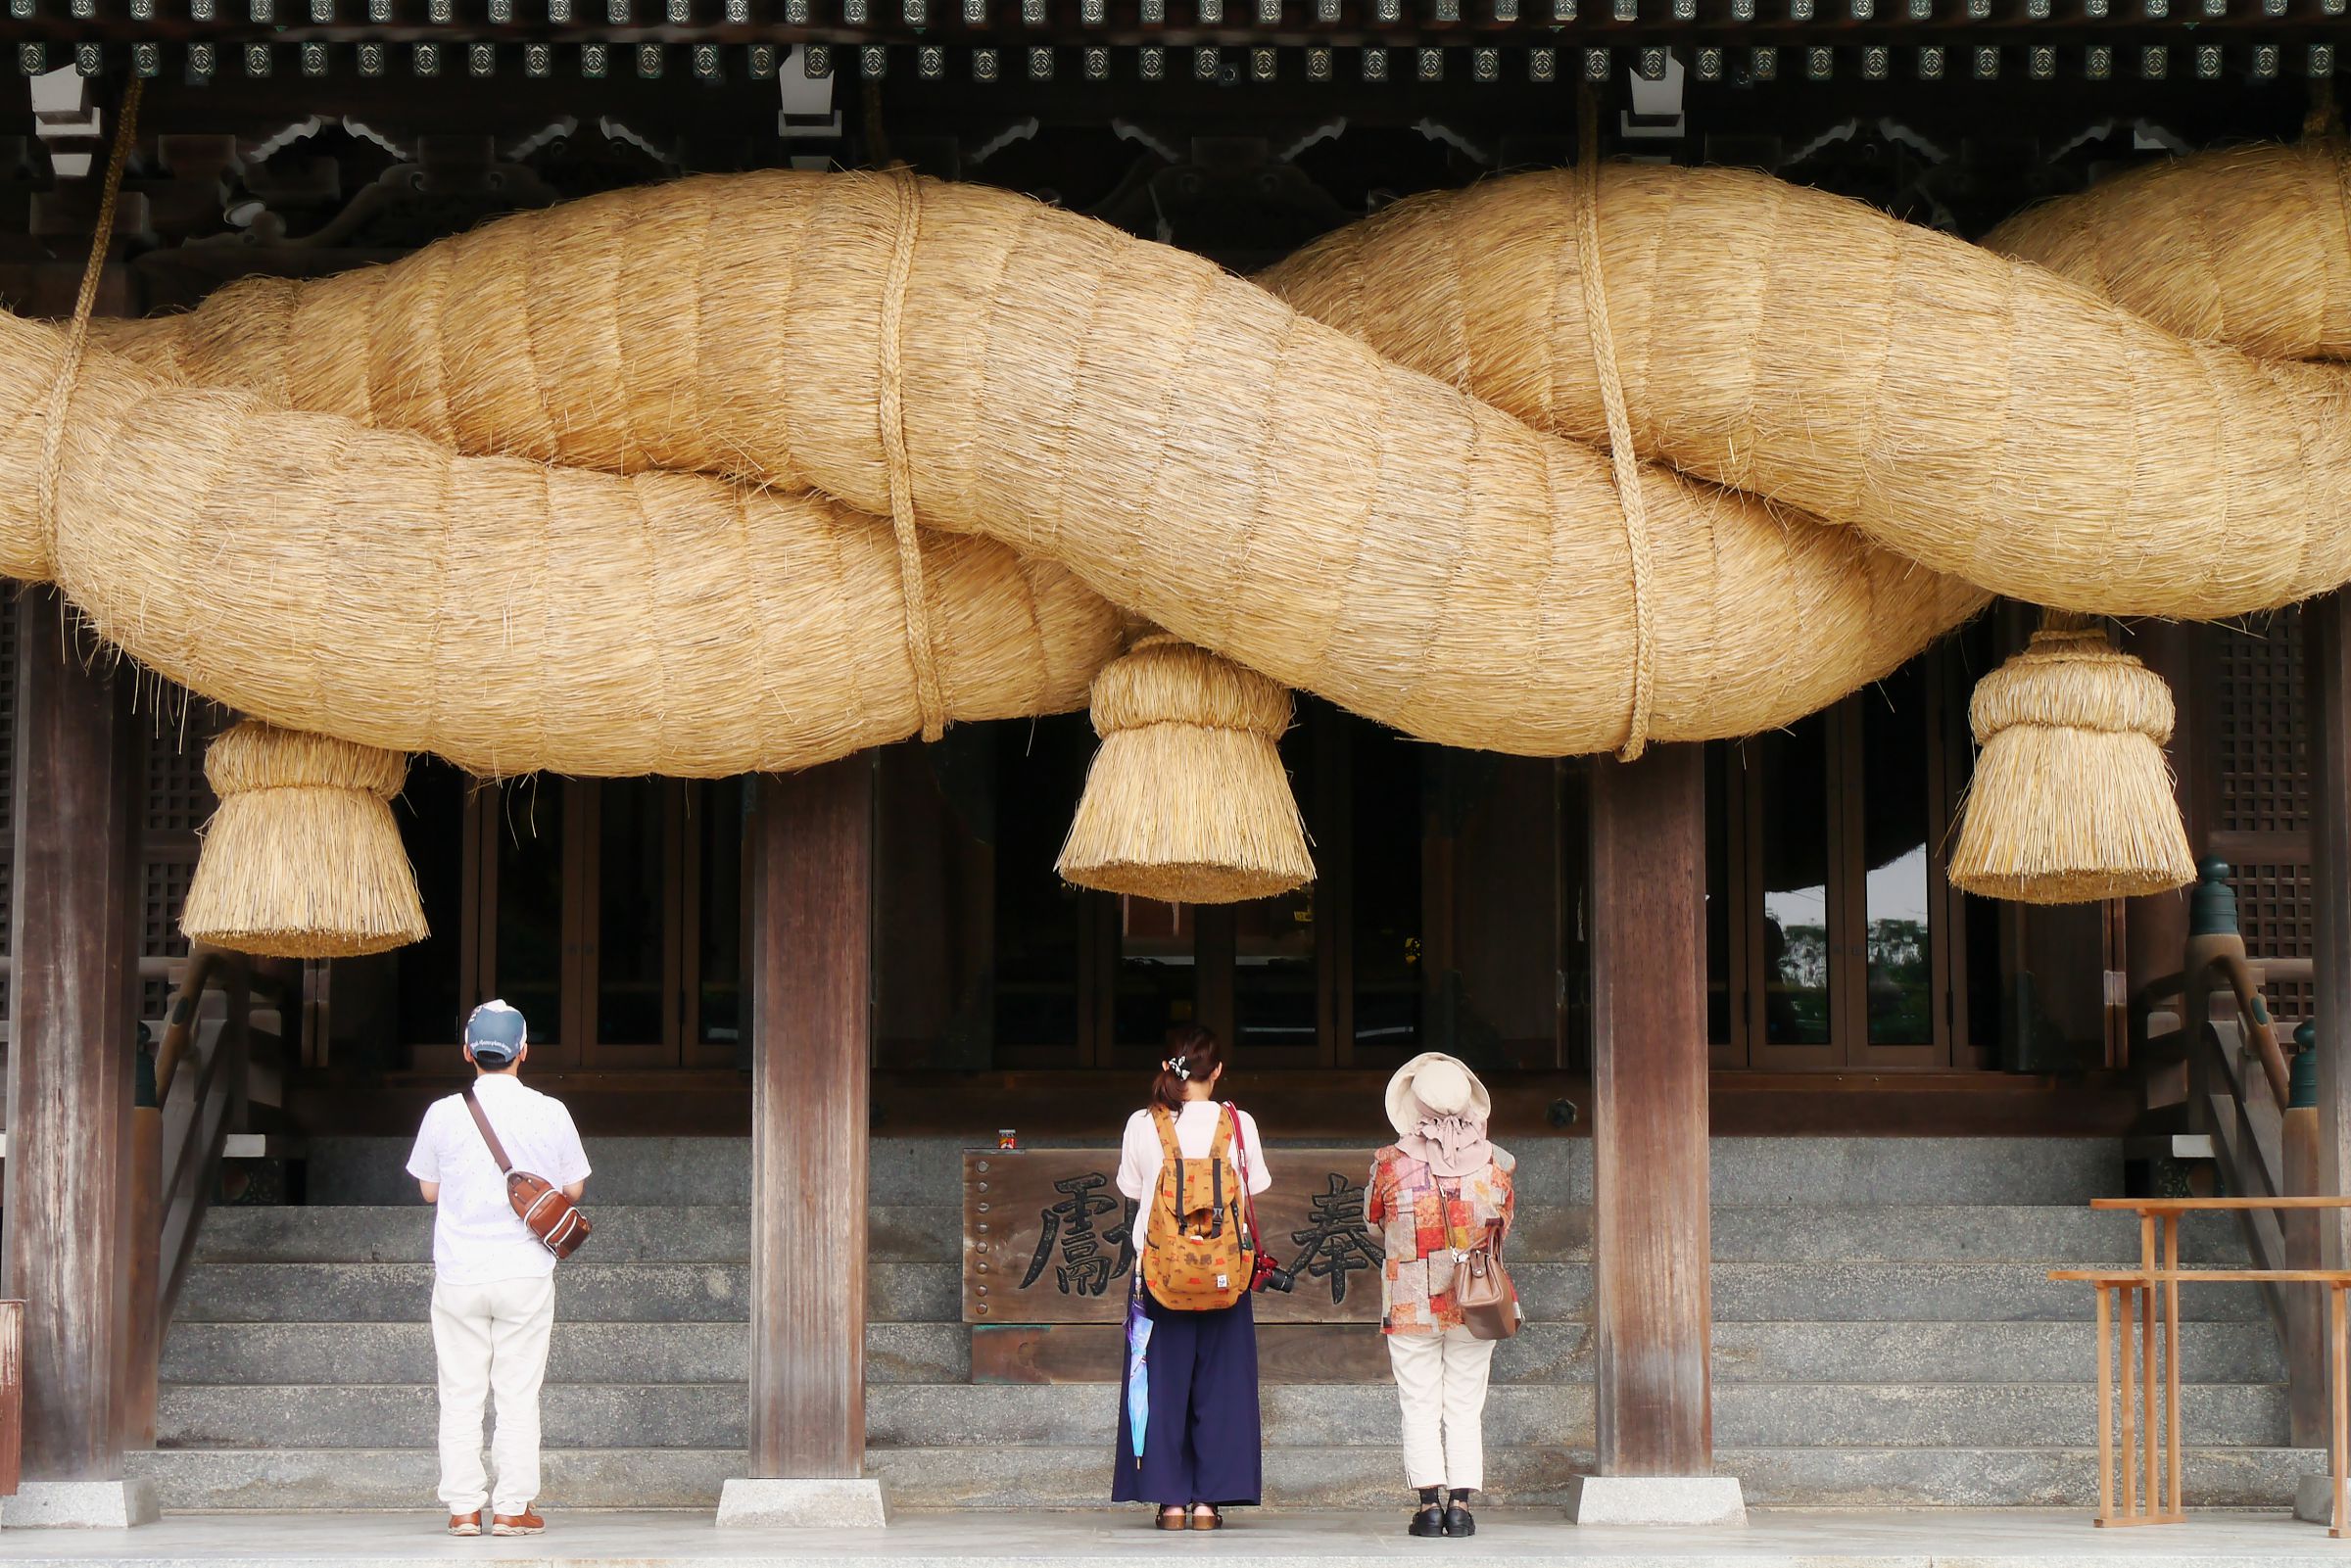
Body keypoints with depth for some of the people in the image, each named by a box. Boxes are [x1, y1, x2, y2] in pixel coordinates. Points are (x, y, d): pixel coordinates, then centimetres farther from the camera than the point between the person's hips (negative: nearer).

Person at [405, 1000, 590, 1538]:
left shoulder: (443, 1113, -3)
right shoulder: (550, 1113, -4)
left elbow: (429, 1189, 9)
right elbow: (572, 1189, 6)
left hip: (459, 1273, 0)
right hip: (526, 1272, 0)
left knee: (460, 1396, 7)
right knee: (519, 1394, 5)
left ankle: (463, 1509, 7)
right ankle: (513, 1508, 5)